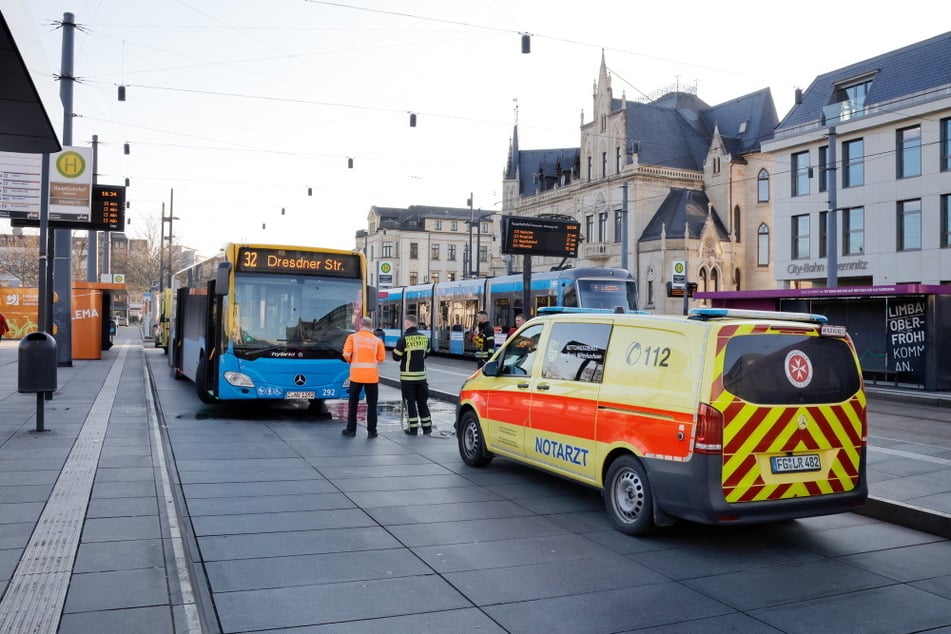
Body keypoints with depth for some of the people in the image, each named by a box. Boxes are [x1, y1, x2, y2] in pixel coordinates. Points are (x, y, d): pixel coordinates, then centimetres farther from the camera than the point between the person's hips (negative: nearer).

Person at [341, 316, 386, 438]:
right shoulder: (377, 340, 6)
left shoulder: (352, 337, 3)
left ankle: (351, 430, 17)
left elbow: (346, 354, -7)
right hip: (372, 376, 0)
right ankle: (371, 431, 8)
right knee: (372, 404, 8)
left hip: (356, 375, 0)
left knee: (353, 403, 13)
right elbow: (381, 359, 5)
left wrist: (351, 361, 14)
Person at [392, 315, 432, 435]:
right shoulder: (424, 338, 1)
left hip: (407, 376, -4)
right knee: (422, 401, 14)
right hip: (421, 375, 4)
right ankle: (427, 427, 17)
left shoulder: (403, 339, -14)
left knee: (410, 402, 4)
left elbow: (396, 357, -10)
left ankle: (413, 428, 5)